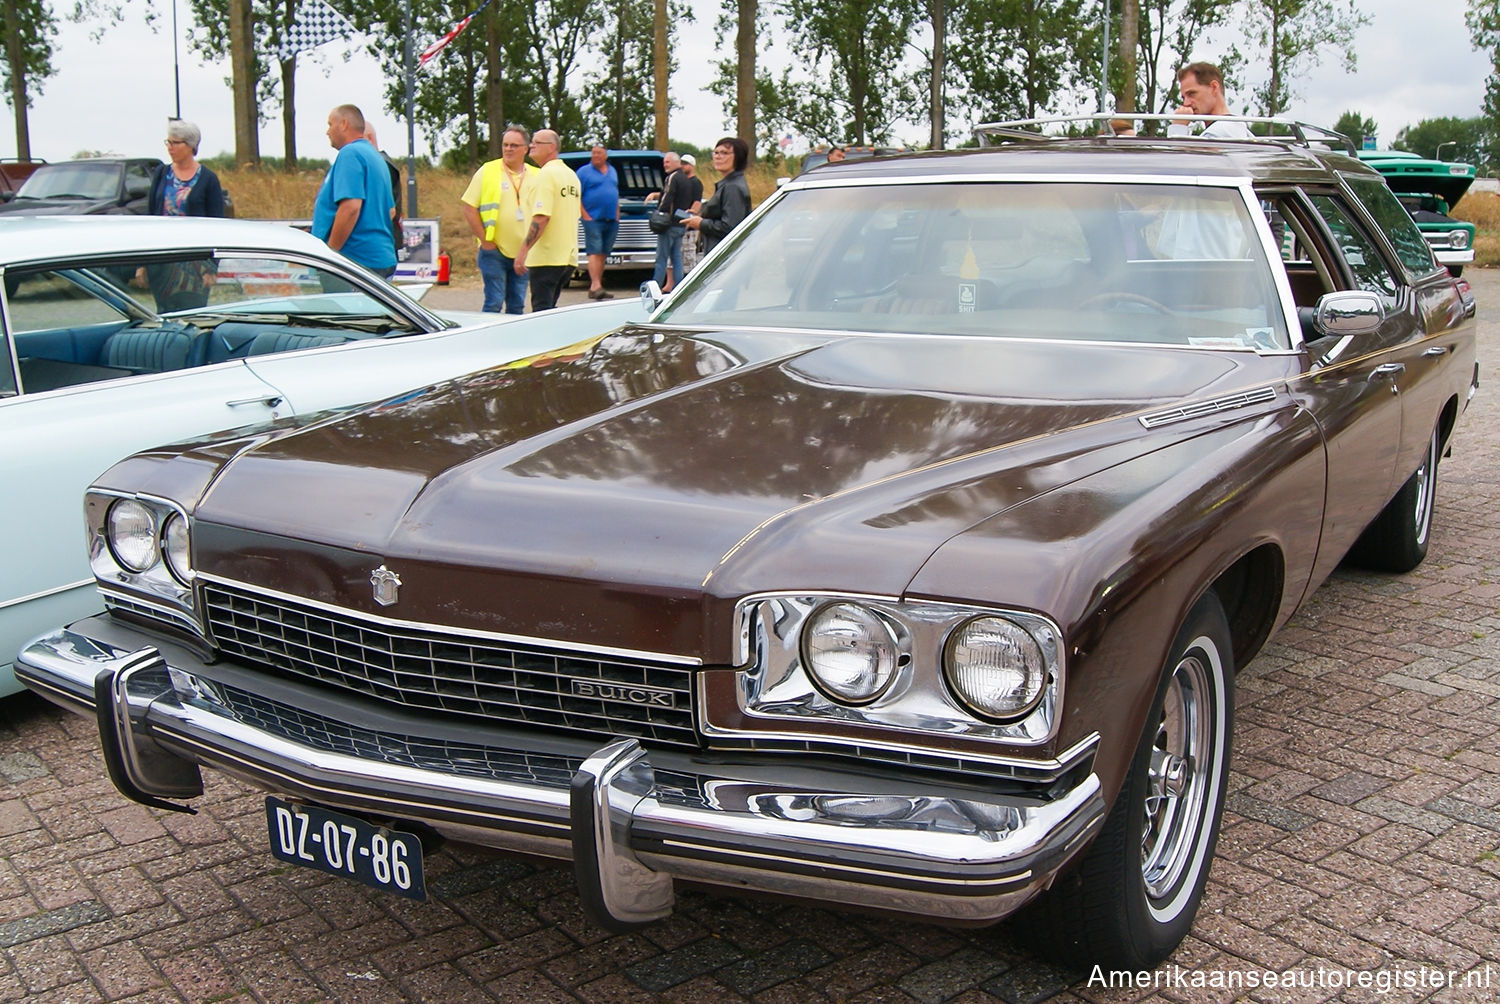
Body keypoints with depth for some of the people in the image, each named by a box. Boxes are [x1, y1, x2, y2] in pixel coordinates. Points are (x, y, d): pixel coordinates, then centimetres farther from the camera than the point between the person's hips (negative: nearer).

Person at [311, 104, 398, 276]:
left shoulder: (350, 153, -10)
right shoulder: (376, 157, 21)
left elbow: (350, 207, -23)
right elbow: (391, 210, 27)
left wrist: (329, 254, -18)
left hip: (357, 260, -10)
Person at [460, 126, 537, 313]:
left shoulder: (536, 177, 8)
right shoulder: (487, 171, -1)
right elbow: (468, 206, -2)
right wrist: (484, 239, -8)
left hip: (523, 253, 3)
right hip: (494, 251, -3)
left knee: (517, 306, 9)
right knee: (494, 303, -5)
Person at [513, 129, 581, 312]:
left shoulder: (547, 173, -11)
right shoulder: (571, 174, 16)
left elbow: (541, 218, -20)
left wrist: (523, 250, -20)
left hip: (546, 257, -9)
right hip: (569, 256, 9)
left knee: (541, 311, -7)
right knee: (550, 309, 16)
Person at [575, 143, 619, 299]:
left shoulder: (613, 172, 17)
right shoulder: (584, 172, -1)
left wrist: (617, 214, 11)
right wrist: (585, 215, -12)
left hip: (612, 220, 6)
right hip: (593, 219, -6)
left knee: (603, 254, 6)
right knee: (595, 252, -14)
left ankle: (596, 286, 10)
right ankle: (596, 286, -21)